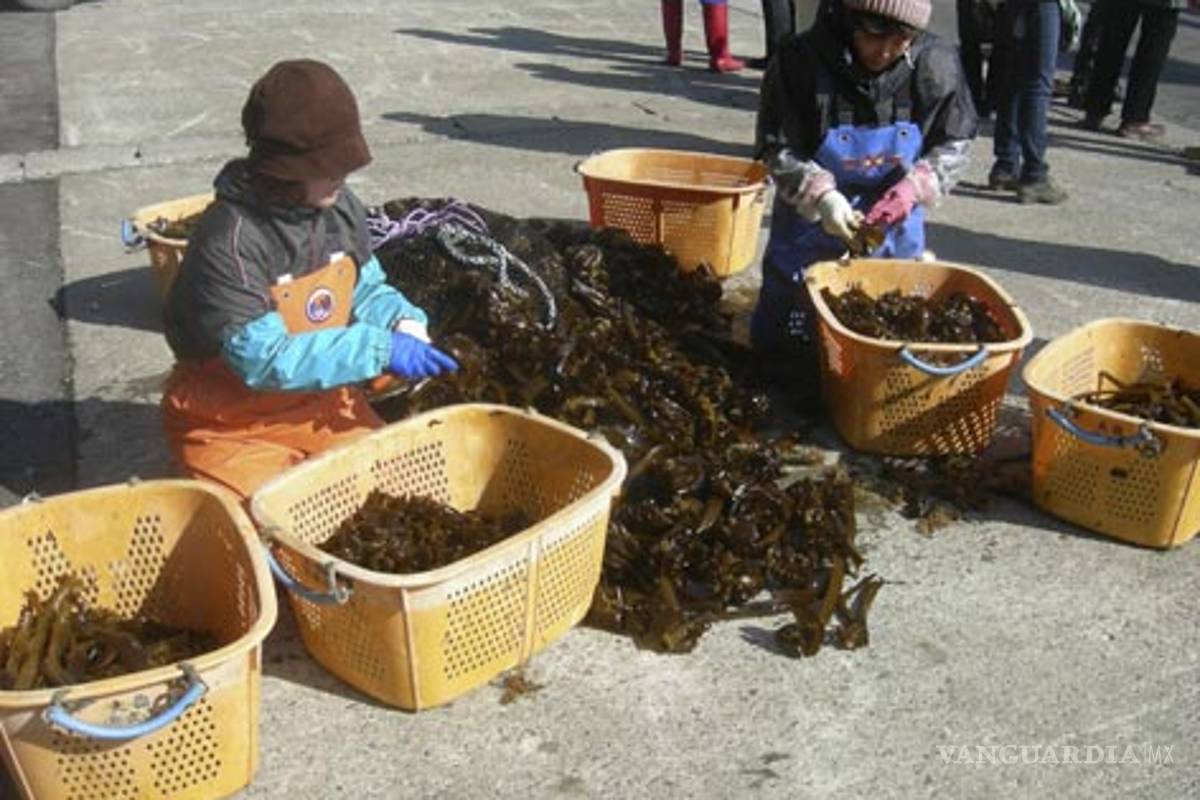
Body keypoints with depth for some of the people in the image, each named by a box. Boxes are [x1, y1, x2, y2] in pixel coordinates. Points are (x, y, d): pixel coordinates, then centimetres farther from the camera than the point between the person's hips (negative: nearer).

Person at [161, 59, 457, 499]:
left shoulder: (341, 208, -5)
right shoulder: (228, 241, -26)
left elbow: (366, 289, 10)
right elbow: (264, 359, -28)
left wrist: (402, 321, -14)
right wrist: (381, 349, -29)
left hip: (322, 402, 6)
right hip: (230, 426, -6)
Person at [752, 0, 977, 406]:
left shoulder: (937, 65, -14)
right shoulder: (801, 61, -20)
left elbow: (954, 145, -3)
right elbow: (776, 149, -13)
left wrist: (914, 187, -19)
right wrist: (821, 195, -27)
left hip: (896, 234, 2)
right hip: (812, 228, -2)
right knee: (790, 354, 7)